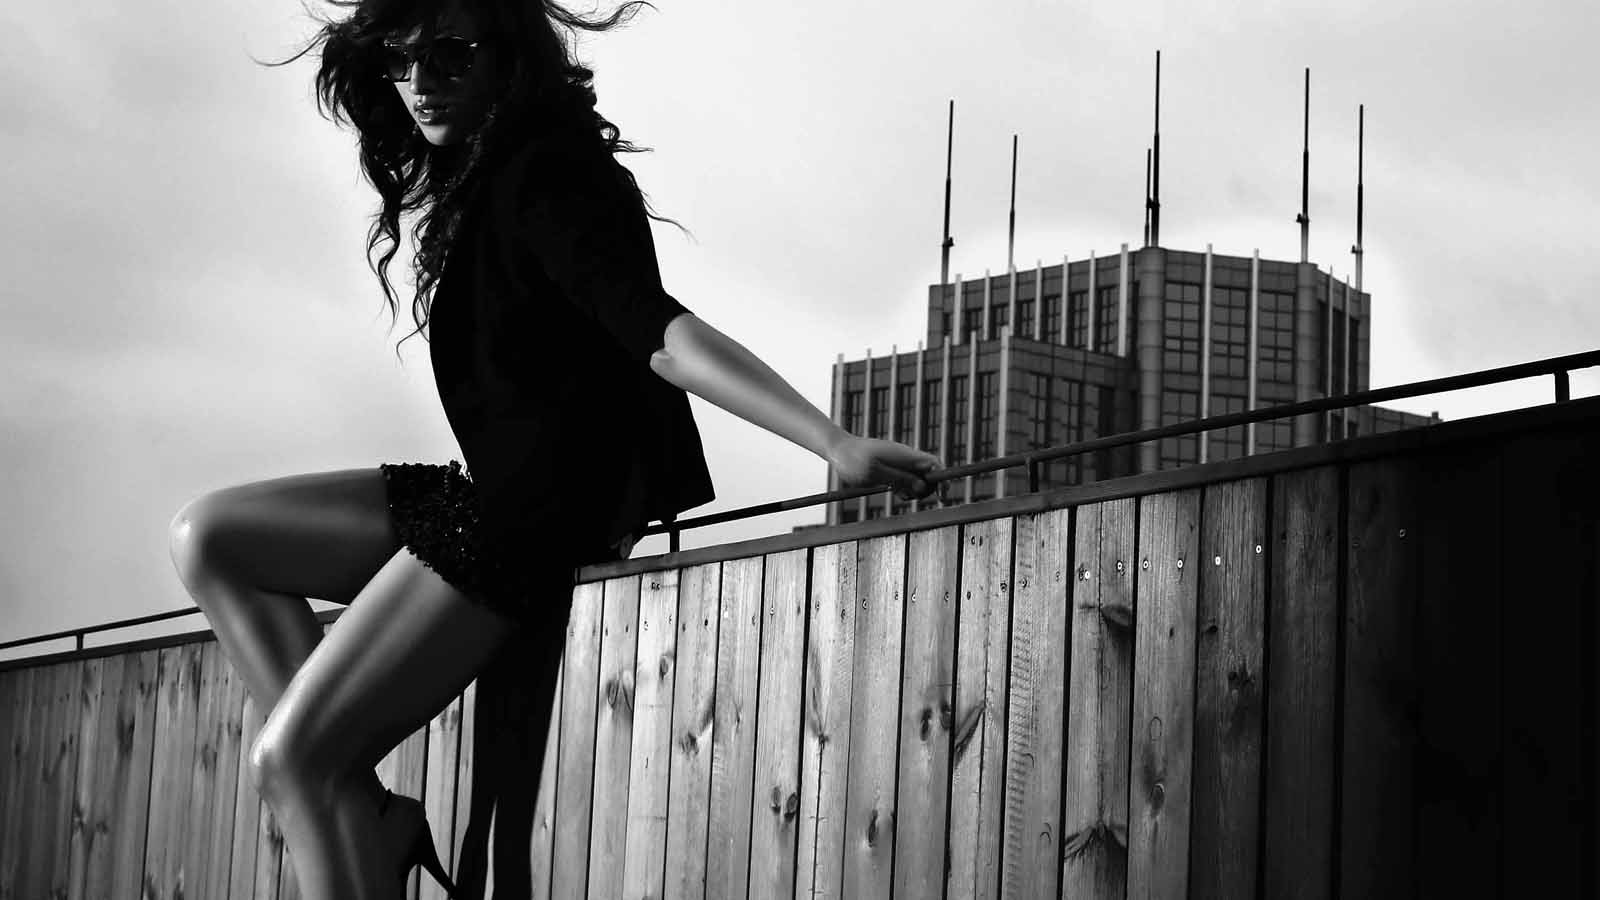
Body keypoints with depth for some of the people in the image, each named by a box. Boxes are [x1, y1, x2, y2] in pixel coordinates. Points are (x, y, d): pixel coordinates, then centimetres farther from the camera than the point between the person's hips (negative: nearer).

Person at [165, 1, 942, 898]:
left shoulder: (544, 178, -17)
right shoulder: (477, 179, 12)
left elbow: (659, 334, -29)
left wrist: (836, 442, -41)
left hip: (533, 519, -10)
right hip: (490, 494, 10)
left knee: (289, 758, -10)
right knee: (206, 537, 11)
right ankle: (365, 815, 0)